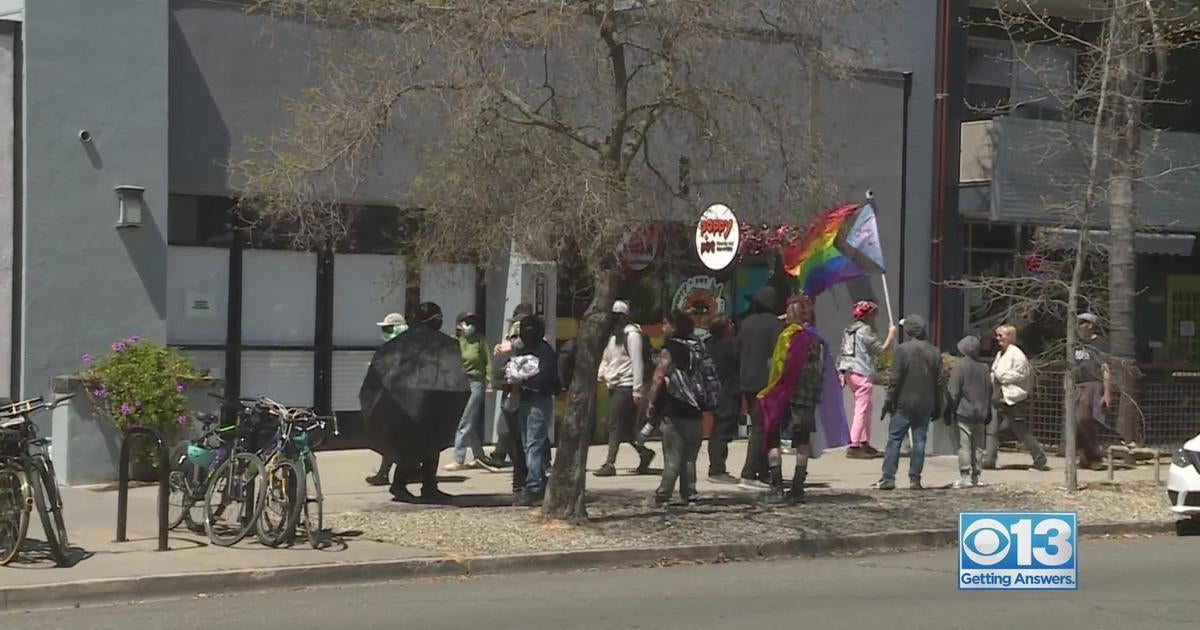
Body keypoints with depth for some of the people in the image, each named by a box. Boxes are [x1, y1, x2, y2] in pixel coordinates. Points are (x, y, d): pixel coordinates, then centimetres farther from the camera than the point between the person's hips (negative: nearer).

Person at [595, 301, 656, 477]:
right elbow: (606, 358, 22)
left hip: (626, 385, -8)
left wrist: (637, 390, -17)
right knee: (623, 426, 9)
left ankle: (610, 464, -9)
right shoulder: (612, 334, 16)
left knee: (615, 425, -10)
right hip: (613, 385, 8)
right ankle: (643, 452, 24)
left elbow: (637, 362, -13)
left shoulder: (631, 334, -10)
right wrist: (601, 375, 5)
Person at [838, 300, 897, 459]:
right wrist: (891, 333, 0)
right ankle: (854, 446, -12)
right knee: (861, 410, -7)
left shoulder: (849, 330, 14)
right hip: (862, 373, -9)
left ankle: (865, 442, 21)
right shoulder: (865, 330, -12)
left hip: (849, 372, 9)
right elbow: (881, 349, -11)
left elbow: (843, 352, 15)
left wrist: (842, 374, 18)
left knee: (866, 409, 18)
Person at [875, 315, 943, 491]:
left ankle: (888, 477, -3)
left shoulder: (903, 349, -10)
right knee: (919, 440, 6)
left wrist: (889, 402, -4)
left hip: (904, 403, -4)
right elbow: (939, 382, 8)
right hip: (925, 404, 4)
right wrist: (937, 406, 15)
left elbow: (895, 379, -10)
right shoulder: (934, 352, 5)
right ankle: (915, 479, 4)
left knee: (894, 439, 1)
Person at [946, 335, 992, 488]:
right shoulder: (985, 366, 6)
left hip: (963, 412, -5)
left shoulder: (960, 365, -11)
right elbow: (989, 390, 13)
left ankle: (965, 476, -10)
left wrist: (949, 411, -4)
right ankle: (975, 476, 11)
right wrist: (987, 411, 21)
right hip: (980, 413, 5)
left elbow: (953, 392, -11)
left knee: (964, 445, -5)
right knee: (977, 446, 9)